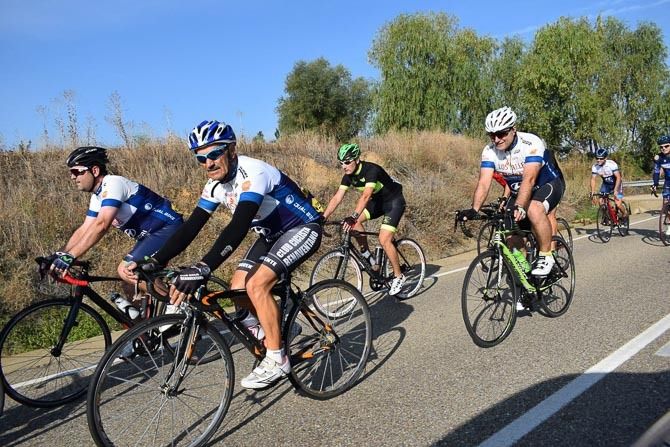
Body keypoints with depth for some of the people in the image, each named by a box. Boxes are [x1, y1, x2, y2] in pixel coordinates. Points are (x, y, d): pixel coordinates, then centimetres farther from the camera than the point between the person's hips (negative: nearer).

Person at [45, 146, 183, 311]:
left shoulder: (113, 184, -19)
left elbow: (101, 225, -31)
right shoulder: (97, 196, 12)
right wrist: (58, 255, 0)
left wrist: (69, 256, -35)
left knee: (126, 271, -22)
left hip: (167, 229, -10)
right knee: (130, 286, 7)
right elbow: (84, 230, 12)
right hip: (151, 235, 10)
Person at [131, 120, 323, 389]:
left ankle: (277, 360, -9)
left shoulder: (252, 173, -30)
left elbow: (239, 226, -43)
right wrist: (156, 261, -16)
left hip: (302, 228, -9)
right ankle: (278, 327, 22)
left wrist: (203, 268, -53)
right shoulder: (215, 186, -3)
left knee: (256, 285, -24)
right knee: (238, 287, -1)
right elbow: (191, 227, -5)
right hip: (273, 233, 9)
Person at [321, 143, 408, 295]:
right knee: (354, 221, -15)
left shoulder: (371, 170, -31)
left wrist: (353, 216, -56)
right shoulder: (348, 176, -9)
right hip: (378, 201, 7)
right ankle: (367, 255, 3)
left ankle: (398, 276, -1)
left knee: (384, 240, -18)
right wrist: (322, 218, -23)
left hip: (394, 201, -7)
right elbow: (337, 198, -13)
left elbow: (366, 196, -44)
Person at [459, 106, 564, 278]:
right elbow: (484, 183, -25)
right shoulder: (489, 151, -16)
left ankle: (546, 257, -18)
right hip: (519, 191, 6)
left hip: (548, 185, -5)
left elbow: (529, 179, -43)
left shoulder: (531, 143, -31)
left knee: (534, 210, -36)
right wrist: (474, 210, -41)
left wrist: (519, 207, -57)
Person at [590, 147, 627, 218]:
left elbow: (618, 178, -34)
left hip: (616, 183, -4)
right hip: (606, 184, 4)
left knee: (618, 204, -14)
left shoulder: (611, 164, -31)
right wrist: (592, 193, -25)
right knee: (601, 201, -10)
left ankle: (625, 213, 16)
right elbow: (593, 179, -15)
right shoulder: (595, 167, -18)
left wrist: (615, 190, -43)